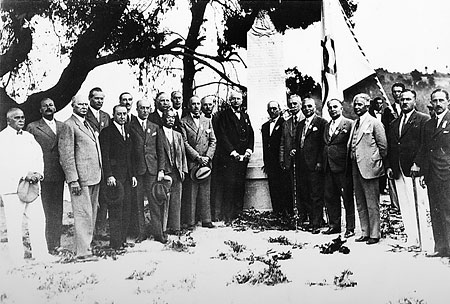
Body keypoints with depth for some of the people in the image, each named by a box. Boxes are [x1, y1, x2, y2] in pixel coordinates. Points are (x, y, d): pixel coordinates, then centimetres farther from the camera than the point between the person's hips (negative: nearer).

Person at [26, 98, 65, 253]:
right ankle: (46, 246, 6)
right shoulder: (32, 127, 2)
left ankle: (56, 244, 18)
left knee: (57, 211, 9)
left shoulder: (62, 126, 13)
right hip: (42, 176, -4)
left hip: (59, 175, 4)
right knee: (46, 212, -2)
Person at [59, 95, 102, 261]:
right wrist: (73, 180, -17)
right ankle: (83, 252, -3)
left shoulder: (87, 125, 20)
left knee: (91, 214, 13)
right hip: (81, 178, -9)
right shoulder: (69, 125, -7)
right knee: (83, 214, -7)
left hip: (94, 177, 9)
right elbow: (66, 155, -12)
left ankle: (86, 245, 22)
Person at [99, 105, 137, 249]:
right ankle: (115, 243, 3)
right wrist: (109, 176, -18)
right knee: (116, 211, -4)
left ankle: (123, 240, 16)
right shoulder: (107, 132, -5)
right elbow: (104, 156, -10)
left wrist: (133, 174, 14)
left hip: (127, 176, 7)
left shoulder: (127, 131, 17)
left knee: (127, 210, 7)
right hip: (114, 176, -7)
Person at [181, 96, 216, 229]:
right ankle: (190, 222, 5)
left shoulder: (207, 121, 14)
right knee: (190, 194, -1)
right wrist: (198, 157, -12)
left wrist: (208, 156, -4)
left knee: (205, 193, 7)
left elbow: (213, 141, 11)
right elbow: (185, 143, -6)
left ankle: (206, 220, 13)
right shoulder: (183, 122, 1)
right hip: (191, 162, -4)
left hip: (206, 162, 4)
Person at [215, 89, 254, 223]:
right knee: (230, 186, -8)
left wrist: (249, 150, -1)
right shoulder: (224, 116, 2)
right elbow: (222, 136, -6)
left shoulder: (245, 116, 19)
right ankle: (228, 217, -6)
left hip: (243, 157, 5)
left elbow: (251, 134, 15)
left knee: (240, 186, 3)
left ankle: (238, 215, 9)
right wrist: (233, 152, -12)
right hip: (229, 157, -5)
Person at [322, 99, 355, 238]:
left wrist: (349, 164, -12)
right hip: (329, 168, 7)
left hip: (343, 167, -7)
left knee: (347, 198, 1)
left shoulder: (349, 124, -7)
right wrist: (323, 162, 12)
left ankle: (350, 228, 10)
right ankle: (334, 225, 24)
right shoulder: (327, 125, 16)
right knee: (329, 197, 12)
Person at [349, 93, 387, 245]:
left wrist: (375, 162, 0)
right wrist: (352, 159, 12)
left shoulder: (374, 123, -7)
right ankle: (365, 233, 22)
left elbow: (383, 146, -6)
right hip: (356, 168, 8)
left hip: (369, 168, -8)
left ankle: (374, 235, 6)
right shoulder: (355, 124, 14)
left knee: (372, 204, -2)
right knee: (360, 204, 13)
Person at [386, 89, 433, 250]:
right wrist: (388, 166, 9)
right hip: (398, 171, 6)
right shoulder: (393, 124, 20)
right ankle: (412, 240, 11)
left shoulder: (424, 119, 1)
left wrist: (418, 164, -16)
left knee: (419, 206, -6)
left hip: (415, 169, -6)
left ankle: (424, 241, 1)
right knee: (405, 209, 6)